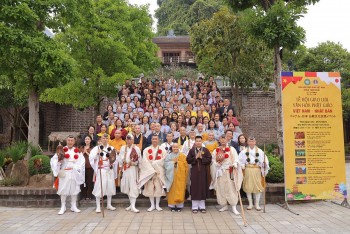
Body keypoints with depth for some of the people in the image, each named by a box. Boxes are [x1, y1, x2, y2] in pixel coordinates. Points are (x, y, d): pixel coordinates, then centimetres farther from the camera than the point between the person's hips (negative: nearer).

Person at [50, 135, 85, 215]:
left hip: (74, 173, 2)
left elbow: (81, 162, 0)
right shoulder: (62, 150, 1)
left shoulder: (77, 151, 7)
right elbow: (54, 159, -5)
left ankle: (73, 206, 18)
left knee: (74, 189, 7)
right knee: (63, 190, 1)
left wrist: (73, 167, -12)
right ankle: (63, 207, 13)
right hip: (64, 173, -2)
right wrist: (59, 161, -26)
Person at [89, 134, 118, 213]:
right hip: (101, 170, -3)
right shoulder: (97, 148, 1)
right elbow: (91, 157, -10)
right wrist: (97, 153, -24)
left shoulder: (111, 148, 8)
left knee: (110, 186, 8)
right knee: (99, 187, -5)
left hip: (110, 170, 3)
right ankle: (98, 206, 5)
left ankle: (109, 205, 22)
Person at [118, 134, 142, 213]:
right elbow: (120, 158, 11)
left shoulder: (136, 148, -2)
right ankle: (132, 204, 22)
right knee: (127, 187, 9)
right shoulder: (123, 148, 9)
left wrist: (133, 162, -9)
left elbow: (139, 160, 0)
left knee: (133, 187, -8)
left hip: (133, 169, -4)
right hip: (125, 169, 4)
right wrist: (121, 166, 4)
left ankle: (133, 206, -7)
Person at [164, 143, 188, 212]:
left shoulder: (183, 156, 4)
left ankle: (179, 206, 9)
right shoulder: (168, 156, 8)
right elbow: (165, 164, -4)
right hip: (171, 176, 1)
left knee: (180, 191, 0)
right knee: (172, 191, 2)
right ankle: (172, 205, 10)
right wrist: (173, 162, -11)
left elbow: (186, 166, 1)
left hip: (180, 177, 0)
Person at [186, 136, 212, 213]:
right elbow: (188, 160, -3)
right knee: (195, 187, 1)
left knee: (203, 187, 4)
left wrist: (201, 158, -15)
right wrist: (195, 157, -14)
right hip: (194, 171, 0)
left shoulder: (205, 150, 3)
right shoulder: (192, 150, 3)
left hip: (203, 171, 1)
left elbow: (209, 160, -4)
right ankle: (195, 207, 8)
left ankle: (202, 206, 15)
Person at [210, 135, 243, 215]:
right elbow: (213, 159, 13)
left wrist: (234, 164, -21)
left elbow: (236, 158, -3)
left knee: (231, 189, -6)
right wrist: (216, 163, -7)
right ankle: (224, 206, 17)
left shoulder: (231, 149, 4)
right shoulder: (216, 150, 13)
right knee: (221, 189, 5)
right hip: (220, 172, 3)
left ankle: (234, 207, -2)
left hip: (229, 171, -3)